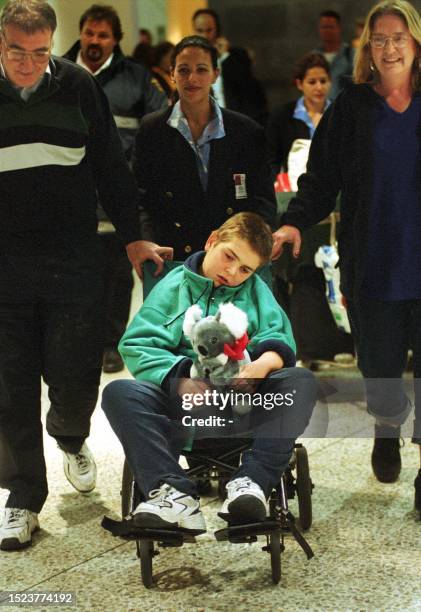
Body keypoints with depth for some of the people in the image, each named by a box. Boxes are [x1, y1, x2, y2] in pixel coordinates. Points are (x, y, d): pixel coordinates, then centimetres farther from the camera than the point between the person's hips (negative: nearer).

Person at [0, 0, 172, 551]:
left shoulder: (79, 88, 0)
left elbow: (111, 168, 8)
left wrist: (132, 237, 7)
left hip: (74, 263, 0)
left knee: (75, 378, 2)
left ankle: (71, 438, 37)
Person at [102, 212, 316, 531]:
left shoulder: (256, 290, 19)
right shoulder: (174, 287, 12)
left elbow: (280, 341, 5)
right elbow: (137, 346, 1)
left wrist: (264, 362, -21)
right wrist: (180, 379, -18)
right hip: (186, 407, -1)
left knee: (302, 381, -24)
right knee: (118, 393, -26)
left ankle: (253, 481, -36)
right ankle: (174, 493, -41)